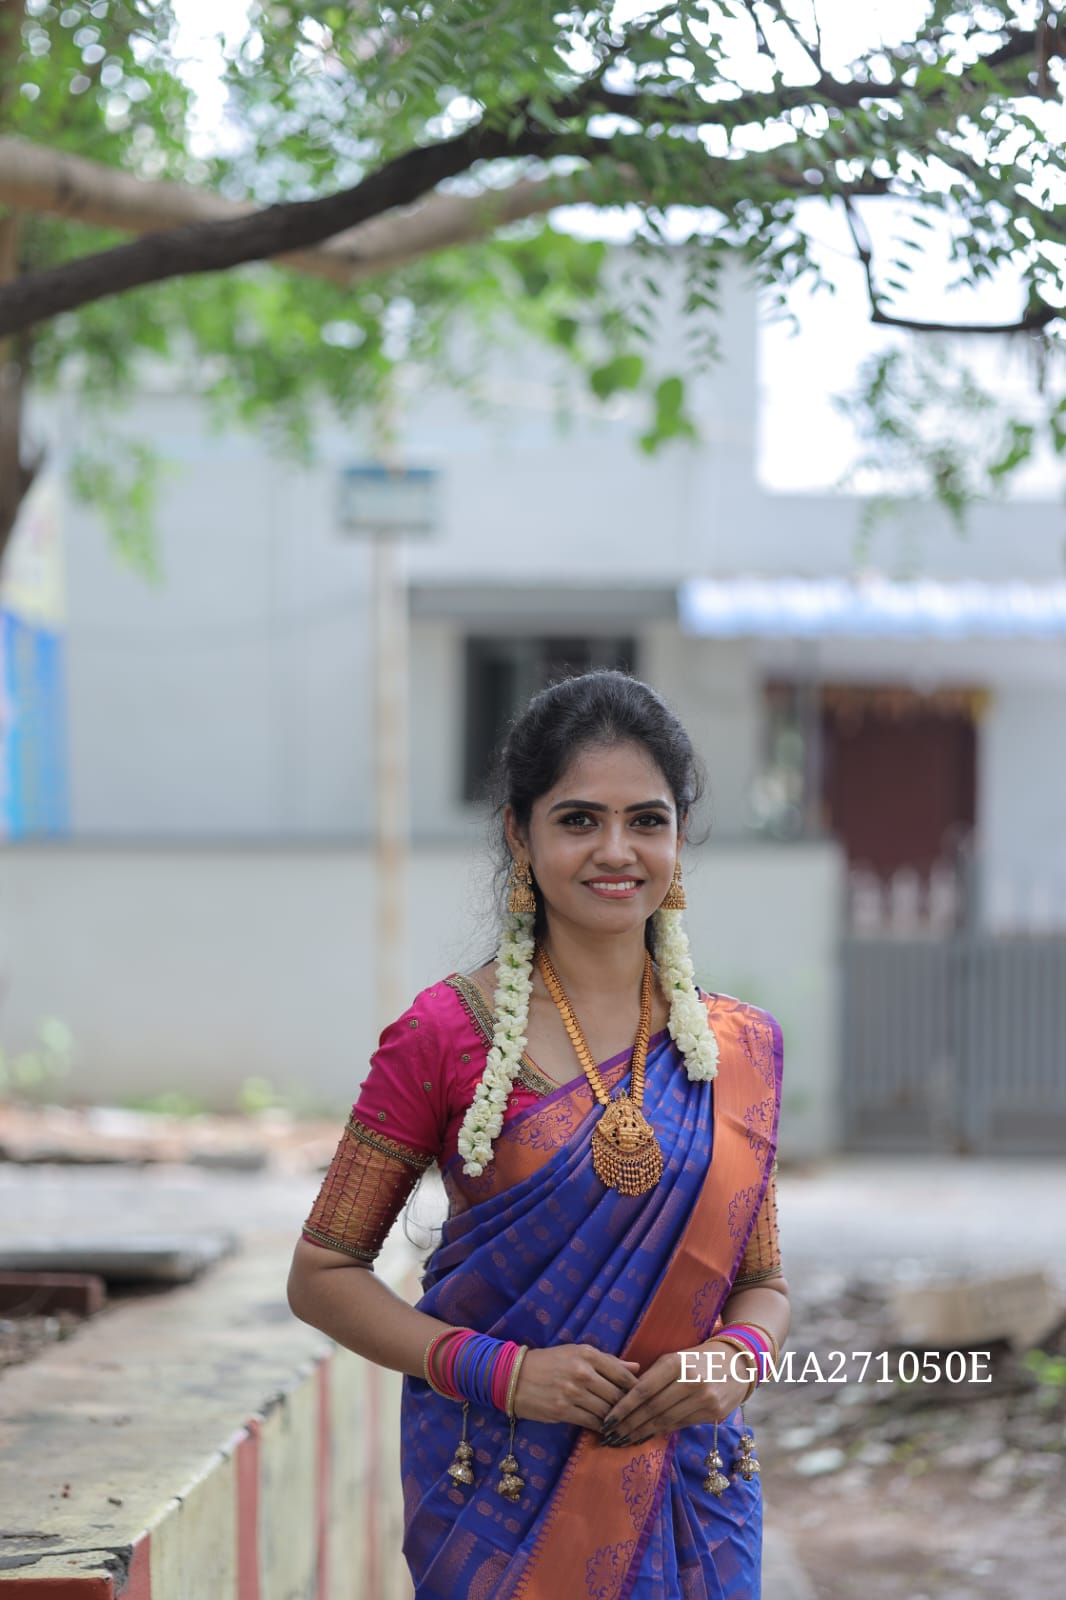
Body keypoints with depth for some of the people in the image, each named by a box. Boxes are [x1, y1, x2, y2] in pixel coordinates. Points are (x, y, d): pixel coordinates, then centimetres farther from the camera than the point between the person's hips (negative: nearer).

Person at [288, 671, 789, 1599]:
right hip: (500, 1513, -3)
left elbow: (763, 1282, 12)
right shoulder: (446, 1037, -7)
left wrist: (737, 1357, -10)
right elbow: (323, 1272, -4)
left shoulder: (741, 1049, 3)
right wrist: (500, 1371, -16)